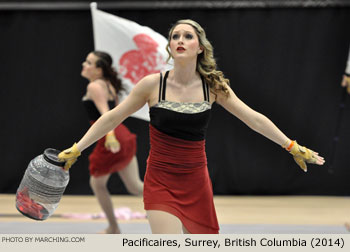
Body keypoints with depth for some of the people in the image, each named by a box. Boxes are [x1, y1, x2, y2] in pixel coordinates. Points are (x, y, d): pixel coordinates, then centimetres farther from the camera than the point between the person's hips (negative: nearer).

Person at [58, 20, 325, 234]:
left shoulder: (213, 86, -1)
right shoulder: (153, 84, -7)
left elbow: (253, 119, 4)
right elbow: (112, 118, 0)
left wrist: (293, 147, 4)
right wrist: (76, 149, -1)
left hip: (196, 183, 3)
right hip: (161, 182, -3)